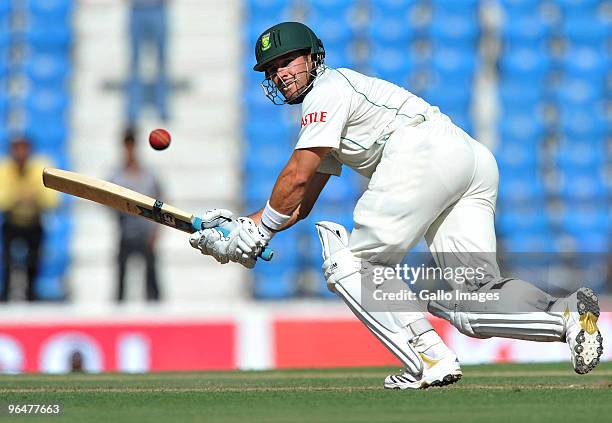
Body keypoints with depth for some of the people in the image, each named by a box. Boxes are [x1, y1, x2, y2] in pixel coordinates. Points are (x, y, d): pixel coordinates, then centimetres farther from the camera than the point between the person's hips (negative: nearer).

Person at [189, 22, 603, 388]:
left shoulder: (328, 90, 9)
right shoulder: (328, 121, 37)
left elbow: (297, 177, 2)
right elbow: (300, 204, 36)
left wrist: (259, 232, 12)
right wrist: (239, 225, 26)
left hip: (424, 149, -9)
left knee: (352, 262, -2)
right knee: (475, 302, 0)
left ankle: (428, 359, -17)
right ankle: (566, 313, -24)